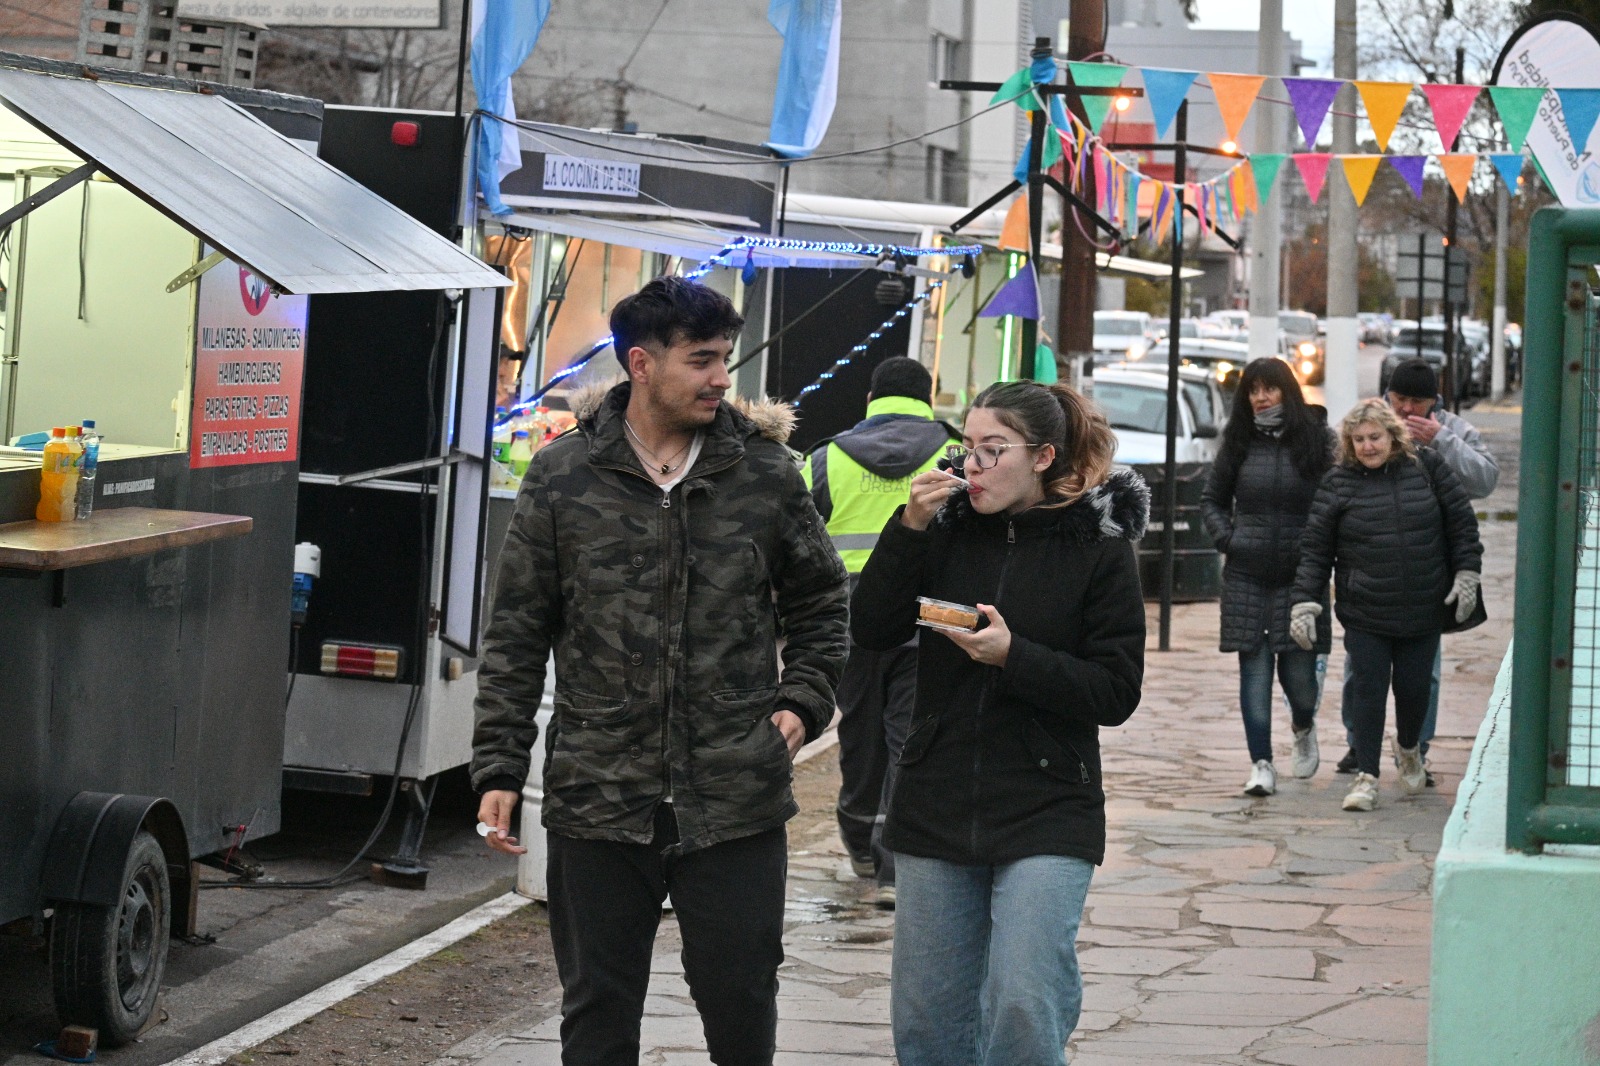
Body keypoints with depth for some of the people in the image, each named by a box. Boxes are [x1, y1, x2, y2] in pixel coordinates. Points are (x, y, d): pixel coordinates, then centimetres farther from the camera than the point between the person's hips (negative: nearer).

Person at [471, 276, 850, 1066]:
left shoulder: (765, 473, 3)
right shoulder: (563, 476, 0)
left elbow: (821, 604, 16)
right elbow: (516, 636, 4)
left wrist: (803, 702, 1)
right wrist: (499, 769, 0)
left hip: (737, 801, 0)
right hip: (598, 797, 0)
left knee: (741, 999, 6)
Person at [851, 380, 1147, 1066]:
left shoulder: (1099, 546, -4)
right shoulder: (948, 527, 3)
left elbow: (1116, 693, -7)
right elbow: (872, 631, -2)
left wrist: (1014, 657, -20)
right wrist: (910, 527, -13)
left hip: (1046, 814, -3)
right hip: (935, 809, 4)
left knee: (1024, 1010, -12)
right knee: (926, 1011, 9)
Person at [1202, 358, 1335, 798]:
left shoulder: (1317, 439, 0)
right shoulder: (1239, 443, 7)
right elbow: (1212, 499, 17)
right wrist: (1226, 537, 2)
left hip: (1300, 575, -2)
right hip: (1247, 576, 2)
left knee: (1299, 672, 1)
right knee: (1254, 670, -2)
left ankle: (1304, 728, 34)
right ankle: (1261, 764, 3)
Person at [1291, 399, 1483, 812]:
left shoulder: (1427, 467, 2)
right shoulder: (1338, 483, -1)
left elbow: (1462, 522, 8)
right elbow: (1315, 549, 0)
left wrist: (1466, 575, 3)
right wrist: (1305, 603, -6)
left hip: (1424, 610, 1)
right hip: (1364, 614, -1)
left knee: (1413, 687, 8)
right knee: (1369, 689, -5)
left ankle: (1408, 748, 38)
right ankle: (1366, 775, 3)